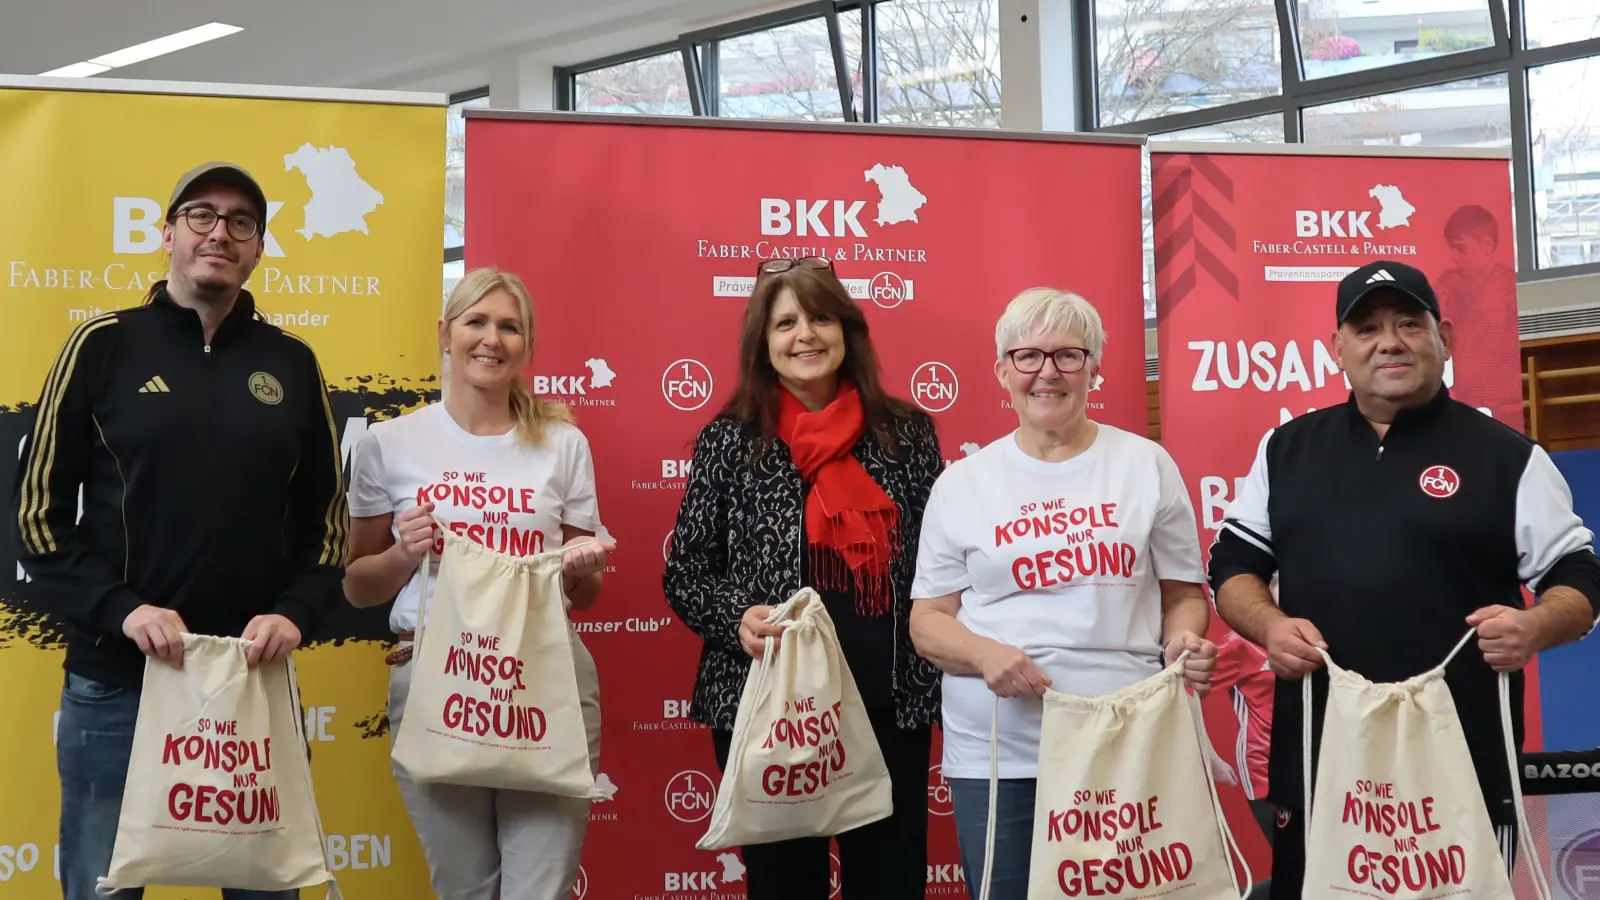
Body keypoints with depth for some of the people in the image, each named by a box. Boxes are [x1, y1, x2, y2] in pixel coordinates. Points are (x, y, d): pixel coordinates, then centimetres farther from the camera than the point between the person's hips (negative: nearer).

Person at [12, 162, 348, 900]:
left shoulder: (292, 363, 8)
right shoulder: (104, 345, 1)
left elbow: (326, 517, 10)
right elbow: (38, 510, -1)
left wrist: (295, 615, -7)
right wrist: (120, 610, -14)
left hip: (257, 681, 2)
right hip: (116, 681, -2)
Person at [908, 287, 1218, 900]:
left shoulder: (1146, 464, 6)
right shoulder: (962, 482, 5)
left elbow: (1184, 593, 12)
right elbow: (928, 619, 6)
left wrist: (1184, 639, -10)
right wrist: (984, 653, -14)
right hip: (997, 755, 0)